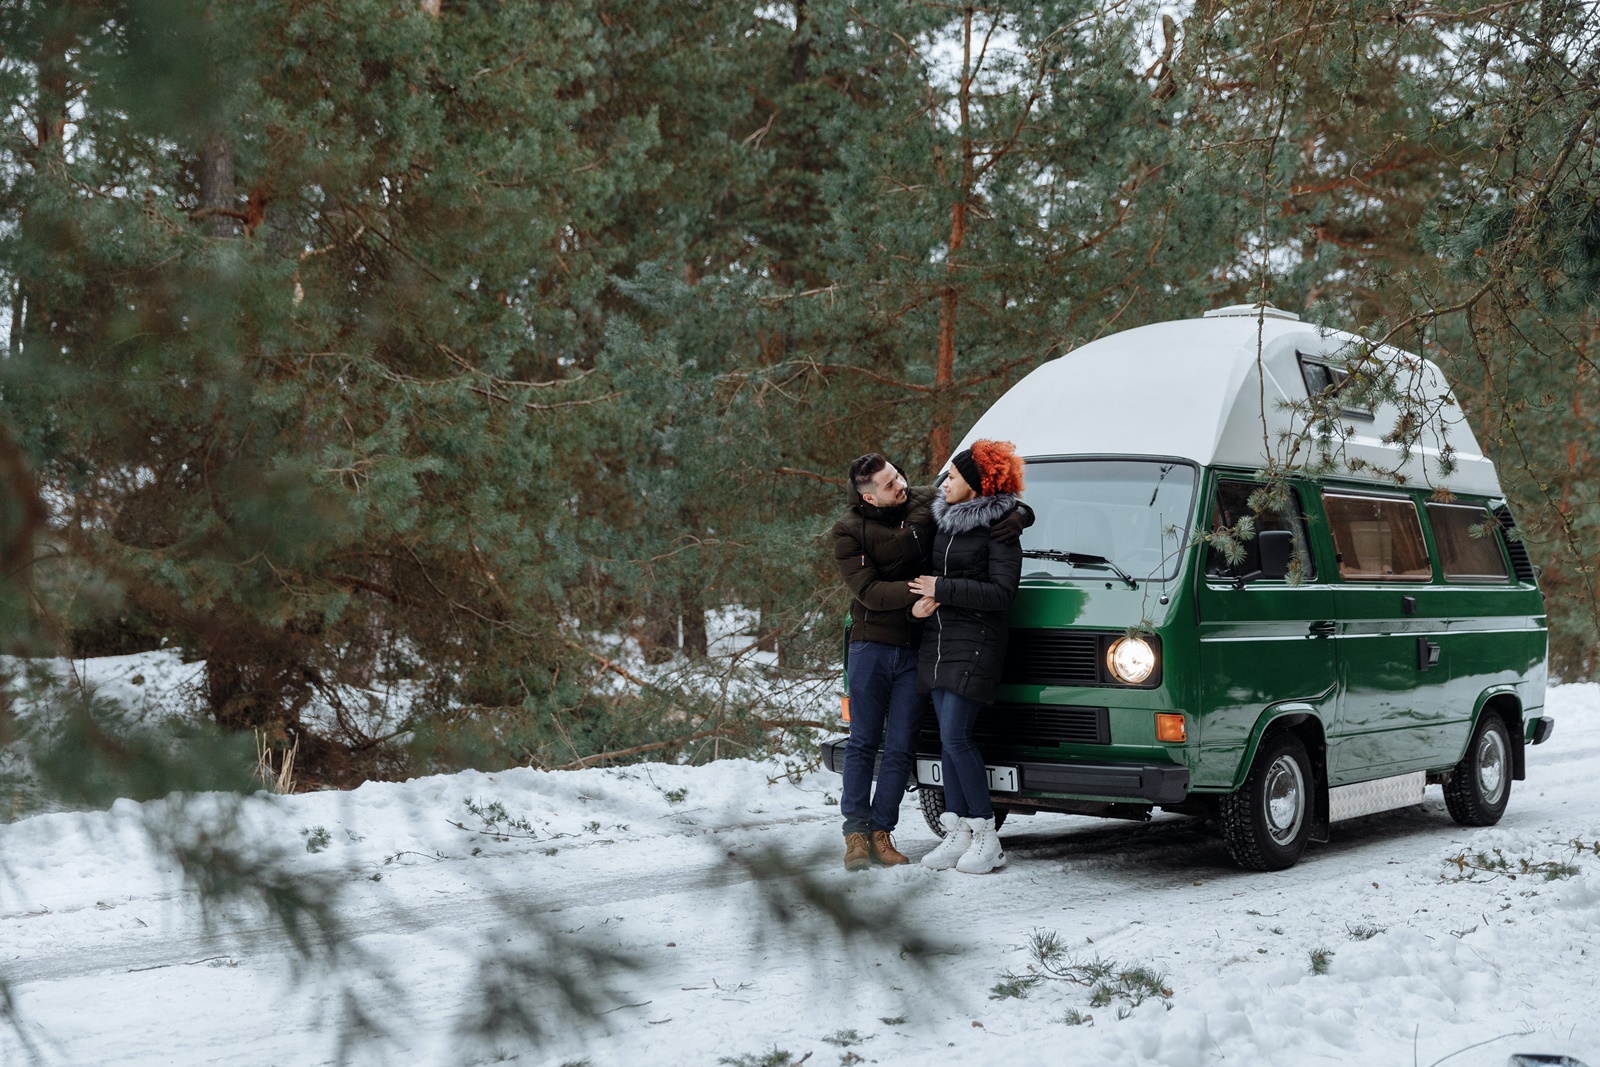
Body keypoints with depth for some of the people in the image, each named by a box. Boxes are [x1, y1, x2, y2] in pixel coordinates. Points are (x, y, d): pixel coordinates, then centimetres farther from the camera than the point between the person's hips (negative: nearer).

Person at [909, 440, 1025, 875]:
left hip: (975, 643, -8)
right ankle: (957, 833, 11)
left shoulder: (998, 529, -9)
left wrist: (942, 588, -16)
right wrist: (920, 599, 1)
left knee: (956, 738, -13)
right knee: (949, 739, 7)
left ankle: (986, 836, -4)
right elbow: (928, 571, 23)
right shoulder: (945, 521, 14)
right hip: (939, 639, 8)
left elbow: (1001, 592, -15)